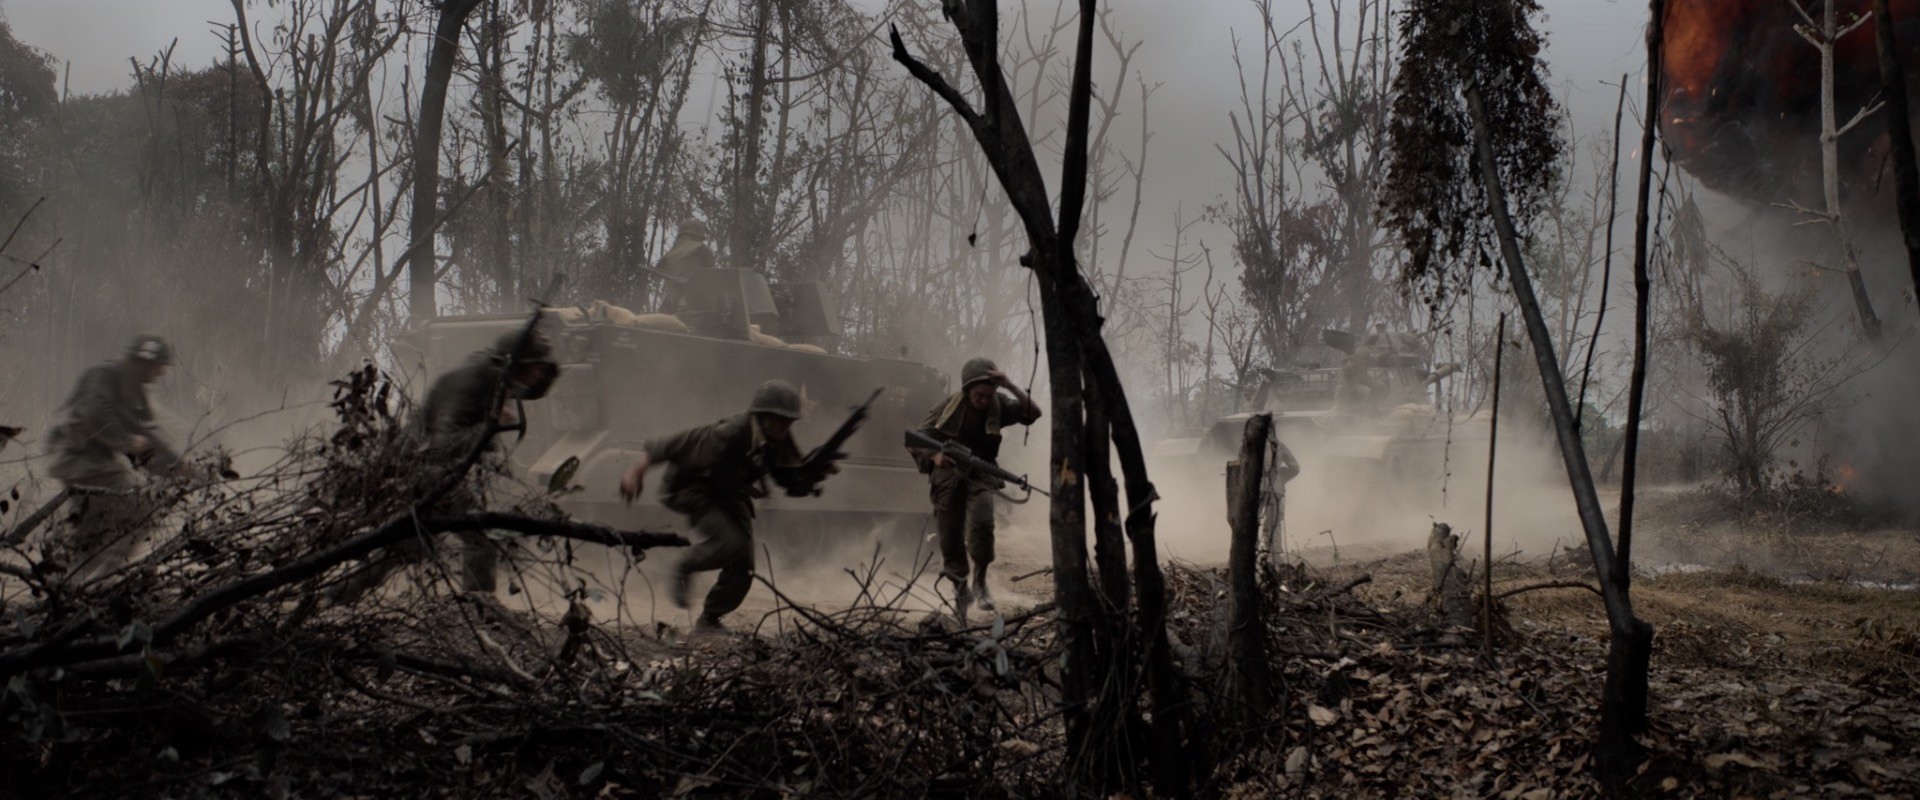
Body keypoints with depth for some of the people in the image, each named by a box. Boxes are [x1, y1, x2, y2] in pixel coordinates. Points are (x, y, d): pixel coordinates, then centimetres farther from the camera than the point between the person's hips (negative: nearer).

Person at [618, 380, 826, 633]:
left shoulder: (779, 441, -12)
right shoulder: (731, 435, -35)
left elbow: (792, 479, 1)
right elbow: (681, 442, -34)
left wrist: (819, 470, -21)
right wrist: (637, 470, -38)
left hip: (730, 493, 7)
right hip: (691, 487, -7)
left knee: (743, 566, -2)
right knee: (730, 541, -28)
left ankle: (709, 620, 18)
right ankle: (683, 570, 0)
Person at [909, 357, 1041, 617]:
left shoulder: (998, 406, -8)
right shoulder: (950, 406, -10)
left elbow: (1033, 413, -19)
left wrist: (1009, 386, -28)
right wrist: (934, 455, -29)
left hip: (980, 475, 0)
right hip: (948, 475, 1)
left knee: (981, 523, -26)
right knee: (950, 537, 2)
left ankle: (980, 580, -6)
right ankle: (960, 589, 23)